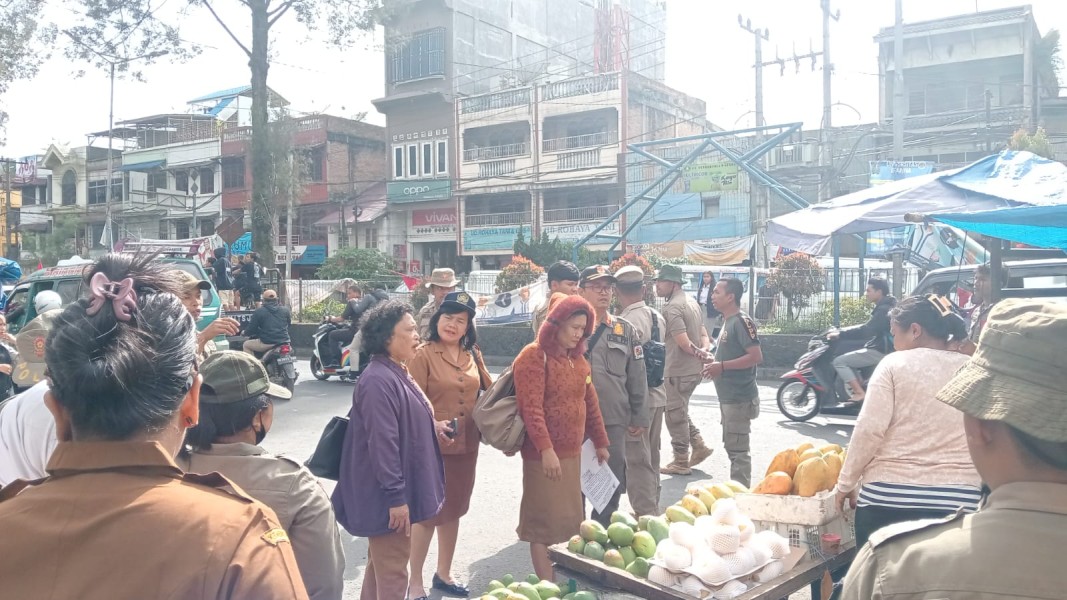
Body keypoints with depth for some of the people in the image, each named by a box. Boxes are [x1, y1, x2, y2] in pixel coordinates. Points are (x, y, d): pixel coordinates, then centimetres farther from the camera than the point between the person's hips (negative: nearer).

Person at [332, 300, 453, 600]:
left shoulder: (396, 373, 9)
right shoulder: (378, 381, -24)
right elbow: (382, 443, -26)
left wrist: (432, 427, 10)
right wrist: (395, 495, -25)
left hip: (395, 490, 10)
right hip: (386, 494, -10)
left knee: (382, 564, 23)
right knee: (392, 571, 3)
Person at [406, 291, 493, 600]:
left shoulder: (473, 355, 6)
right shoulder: (423, 354, -11)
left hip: (466, 446, 6)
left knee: (453, 510, 18)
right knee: (427, 512, 4)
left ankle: (443, 573, 35)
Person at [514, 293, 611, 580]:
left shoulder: (578, 358, 13)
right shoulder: (534, 356, -11)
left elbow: (590, 403, 19)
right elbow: (531, 408, -20)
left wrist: (600, 442, 20)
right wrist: (545, 449, -26)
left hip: (573, 452, 8)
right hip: (544, 454, -8)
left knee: (569, 519, 13)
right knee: (543, 523, 0)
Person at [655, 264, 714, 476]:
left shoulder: (671, 308, -17)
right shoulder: (691, 303, 14)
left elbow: (683, 343, -22)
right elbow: (704, 335, 12)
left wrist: (699, 354, -6)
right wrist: (704, 352, -5)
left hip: (678, 370, -9)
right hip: (693, 369, 9)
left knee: (675, 415, 3)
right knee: (680, 411, 22)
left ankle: (681, 462, 12)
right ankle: (699, 446, 22)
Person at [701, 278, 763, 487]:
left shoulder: (741, 321, -15)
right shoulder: (728, 321, 14)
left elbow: (756, 356, -23)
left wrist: (722, 366, -22)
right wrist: (715, 362, 8)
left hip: (739, 397, -10)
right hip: (729, 396, 10)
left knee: (738, 449, -5)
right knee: (732, 446, 17)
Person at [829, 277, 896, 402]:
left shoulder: (883, 309, -19)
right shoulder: (884, 307, 14)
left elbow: (866, 331, -27)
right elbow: (869, 327, 23)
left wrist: (840, 334, -23)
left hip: (880, 351, -11)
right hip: (880, 348, 11)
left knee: (839, 361, -11)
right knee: (848, 359, 22)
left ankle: (859, 393, -14)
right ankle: (860, 388, 15)